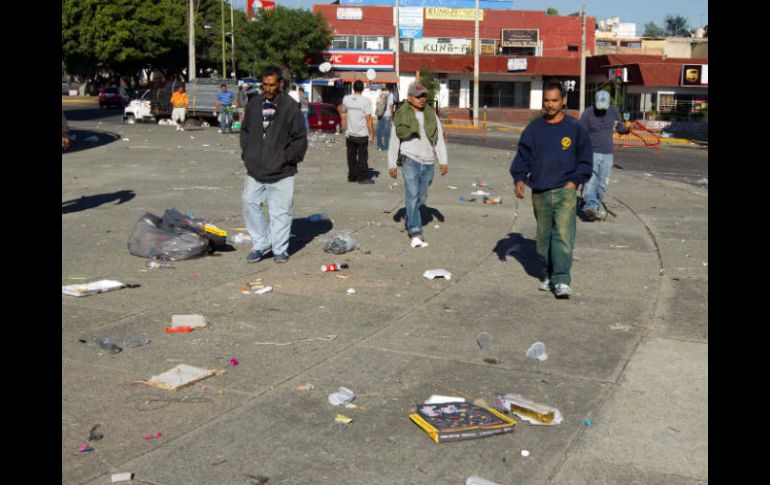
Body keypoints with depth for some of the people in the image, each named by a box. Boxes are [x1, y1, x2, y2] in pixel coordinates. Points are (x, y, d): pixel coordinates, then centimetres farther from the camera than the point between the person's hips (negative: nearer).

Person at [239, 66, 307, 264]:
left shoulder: (290, 106, -6)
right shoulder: (254, 104, 7)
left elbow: (300, 138, -3)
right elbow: (245, 131, 19)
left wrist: (288, 158, -8)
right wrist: (247, 154, 8)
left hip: (282, 172, -4)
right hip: (255, 169, 4)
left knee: (281, 210, 2)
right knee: (250, 204, 4)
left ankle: (280, 249, 15)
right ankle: (261, 243, 19)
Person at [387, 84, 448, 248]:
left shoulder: (431, 115, 8)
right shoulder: (401, 116, 0)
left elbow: (439, 139, 9)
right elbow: (394, 141, 4)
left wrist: (443, 161, 1)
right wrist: (392, 164, 2)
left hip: (428, 163, 4)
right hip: (410, 161, -4)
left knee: (422, 197, 13)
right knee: (412, 196, -11)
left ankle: (410, 220, 39)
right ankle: (415, 234, -12)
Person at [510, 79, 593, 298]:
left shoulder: (574, 128, 3)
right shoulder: (534, 128, 7)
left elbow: (585, 160, 8)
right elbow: (522, 156, 11)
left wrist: (575, 181, -4)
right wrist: (519, 178, -4)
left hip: (565, 191, -3)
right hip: (539, 192, 3)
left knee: (563, 235, -13)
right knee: (544, 237, 10)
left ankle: (561, 280, -13)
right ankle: (548, 274, 25)